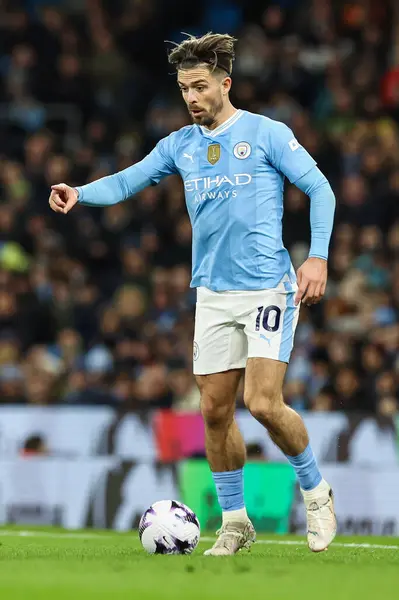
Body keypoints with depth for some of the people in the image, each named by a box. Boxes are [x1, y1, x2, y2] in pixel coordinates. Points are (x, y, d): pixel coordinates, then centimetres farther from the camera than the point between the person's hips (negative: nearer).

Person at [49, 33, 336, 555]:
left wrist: (318, 256, -14)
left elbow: (319, 188, -4)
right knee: (214, 410, 4)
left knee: (264, 403, -15)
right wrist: (81, 194, -11)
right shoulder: (180, 144, 10)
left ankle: (316, 491, 9)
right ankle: (235, 522, 17)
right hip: (213, 293, 5)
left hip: (267, 287, -5)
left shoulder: (267, 133, -4)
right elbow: (127, 182, 9)